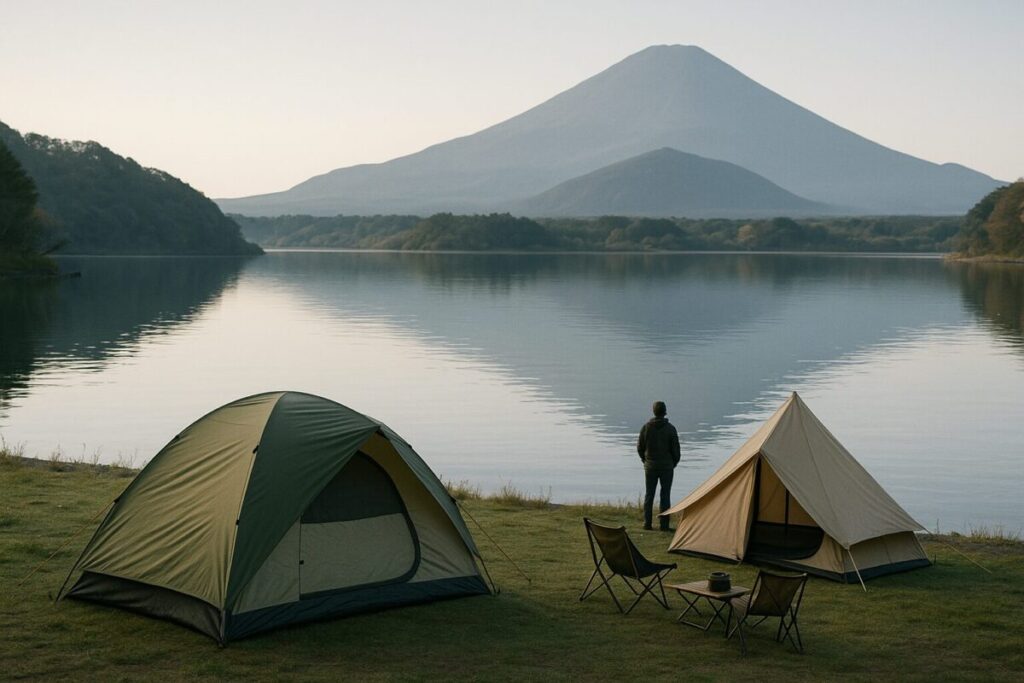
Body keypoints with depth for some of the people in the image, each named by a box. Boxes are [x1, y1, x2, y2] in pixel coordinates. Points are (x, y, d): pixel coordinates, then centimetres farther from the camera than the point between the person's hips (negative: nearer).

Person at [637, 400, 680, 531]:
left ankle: (647, 523, 9)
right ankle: (664, 524, 0)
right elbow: (675, 448, -5)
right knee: (665, 495, 2)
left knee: (649, 494, 9)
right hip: (666, 466, -2)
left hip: (650, 465, 2)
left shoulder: (646, 427, -4)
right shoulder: (670, 429, -9)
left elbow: (640, 447, 3)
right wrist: (674, 463, 11)